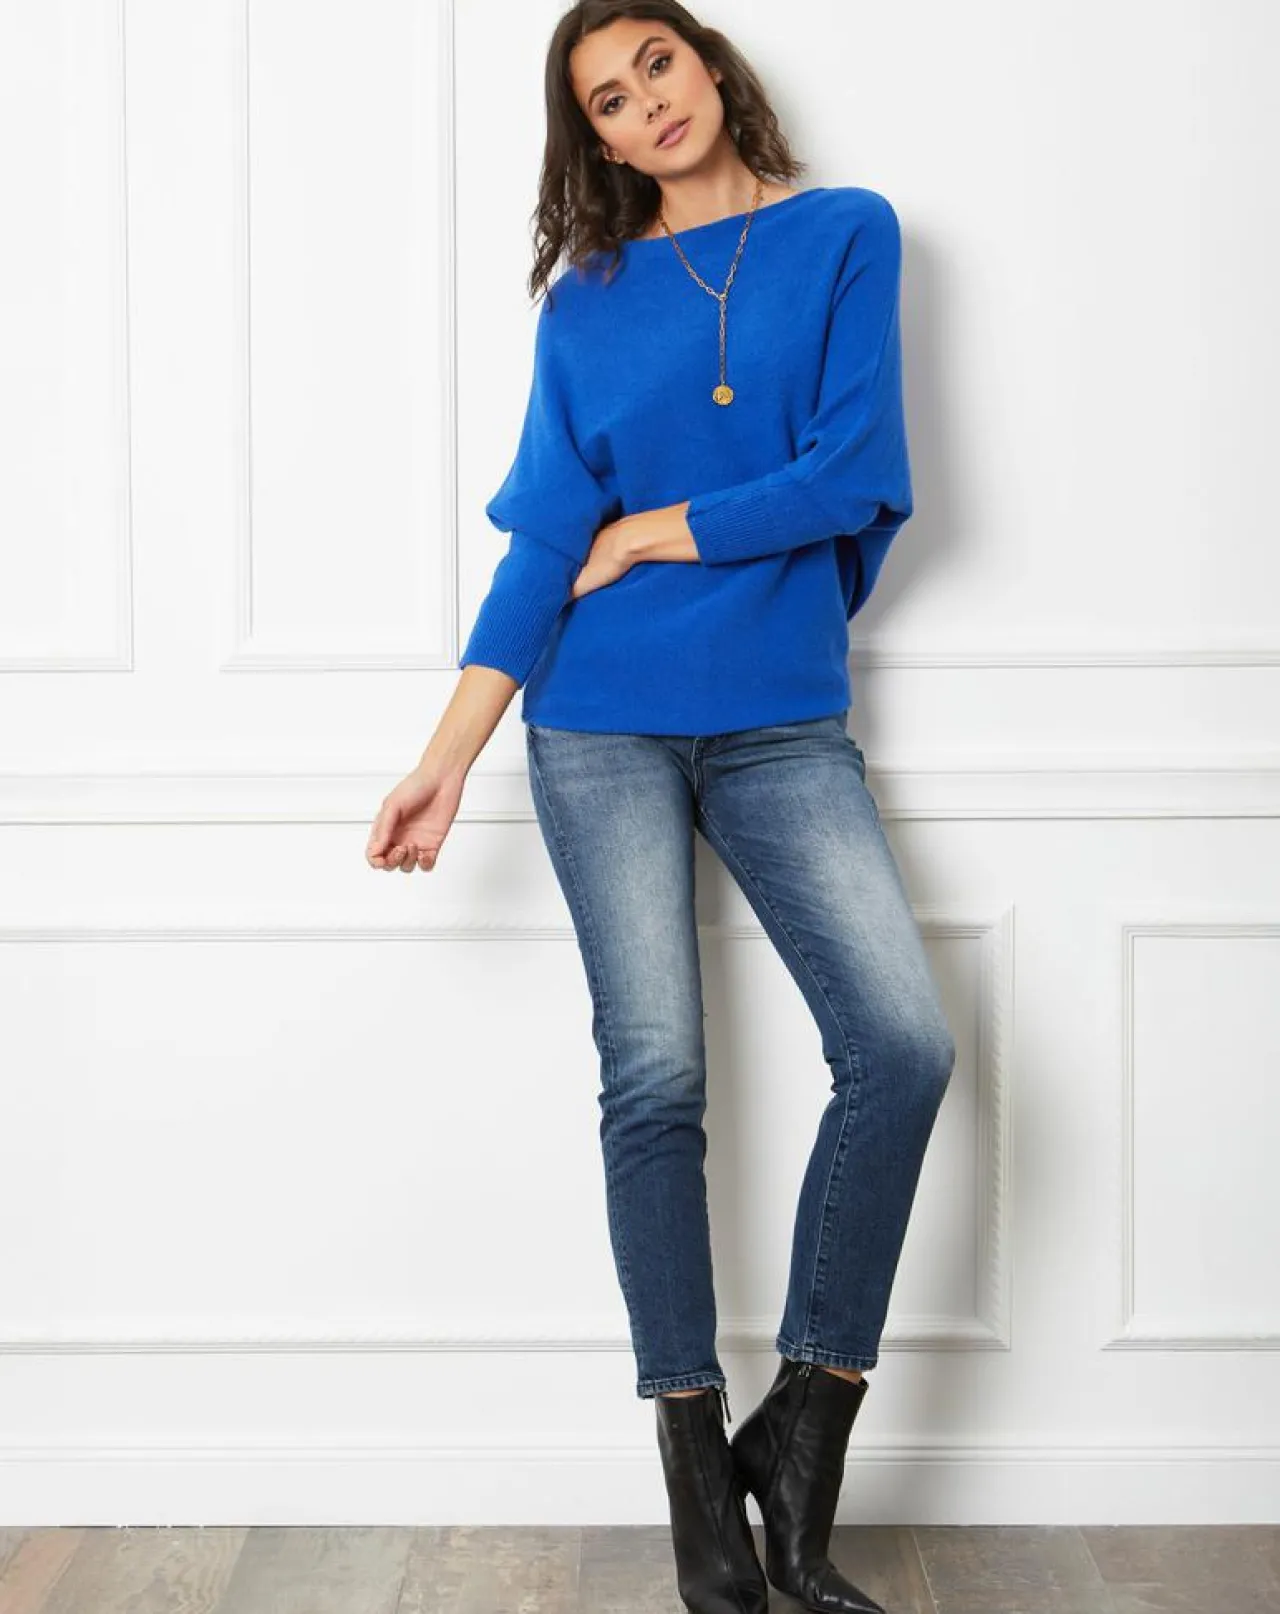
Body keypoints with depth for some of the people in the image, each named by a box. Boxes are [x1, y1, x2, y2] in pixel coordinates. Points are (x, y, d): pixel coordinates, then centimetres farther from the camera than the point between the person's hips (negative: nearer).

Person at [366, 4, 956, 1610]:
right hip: (606, 726, 1)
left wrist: (649, 535, 0)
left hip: (784, 723, 0)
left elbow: (855, 477, -4)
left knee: (904, 1041, -17)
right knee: (656, 1076, -5)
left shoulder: (845, 234, 7)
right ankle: (698, 1468, 5)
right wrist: (448, 755, -5)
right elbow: (544, 544, 4)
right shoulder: (586, 301, 10)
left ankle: (802, 1433, -4)